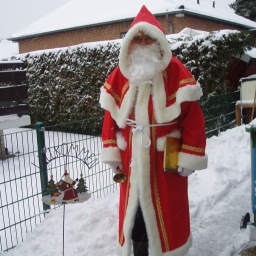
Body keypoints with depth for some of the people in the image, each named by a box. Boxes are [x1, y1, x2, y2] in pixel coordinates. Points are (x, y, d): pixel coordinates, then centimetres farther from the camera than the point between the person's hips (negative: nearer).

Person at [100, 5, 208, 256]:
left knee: (167, 212, 12)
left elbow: (193, 117, -11)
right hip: (132, 160, 4)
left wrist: (188, 157, -12)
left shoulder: (176, 73, -11)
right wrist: (111, 152, 3)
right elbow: (111, 116, 5)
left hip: (166, 160, -3)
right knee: (134, 210, 18)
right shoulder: (119, 76, 1)